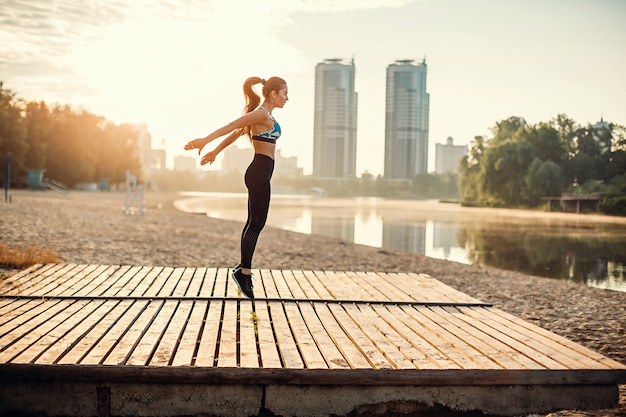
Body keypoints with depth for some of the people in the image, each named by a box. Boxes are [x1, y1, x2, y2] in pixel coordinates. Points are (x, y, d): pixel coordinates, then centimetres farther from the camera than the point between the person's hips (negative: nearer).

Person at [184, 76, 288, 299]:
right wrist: (206, 140, -30)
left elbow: (236, 133, 25)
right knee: (256, 223, -8)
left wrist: (215, 151, 32)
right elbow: (232, 127, -21)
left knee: (254, 223, 12)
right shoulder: (262, 114, -11)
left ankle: (243, 269, 17)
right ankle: (244, 271, -6)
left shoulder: (263, 115, 19)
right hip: (260, 172, -10)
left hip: (259, 173, 10)